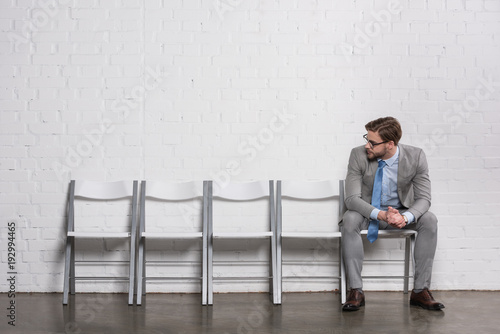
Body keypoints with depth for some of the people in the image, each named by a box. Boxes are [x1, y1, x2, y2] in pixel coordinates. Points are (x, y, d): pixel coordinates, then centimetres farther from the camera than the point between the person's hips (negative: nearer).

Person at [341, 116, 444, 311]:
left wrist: (405, 217, -38)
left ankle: (420, 290, -19)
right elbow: (352, 198, -21)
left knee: (429, 220, -27)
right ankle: (356, 291, -28)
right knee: (349, 220, -33)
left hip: (401, 212, 1)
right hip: (368, 212, -1)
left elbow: (423, 199, -15)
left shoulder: (415, 156, -15)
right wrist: (379, 214, -39)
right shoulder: (359, 155, -17)